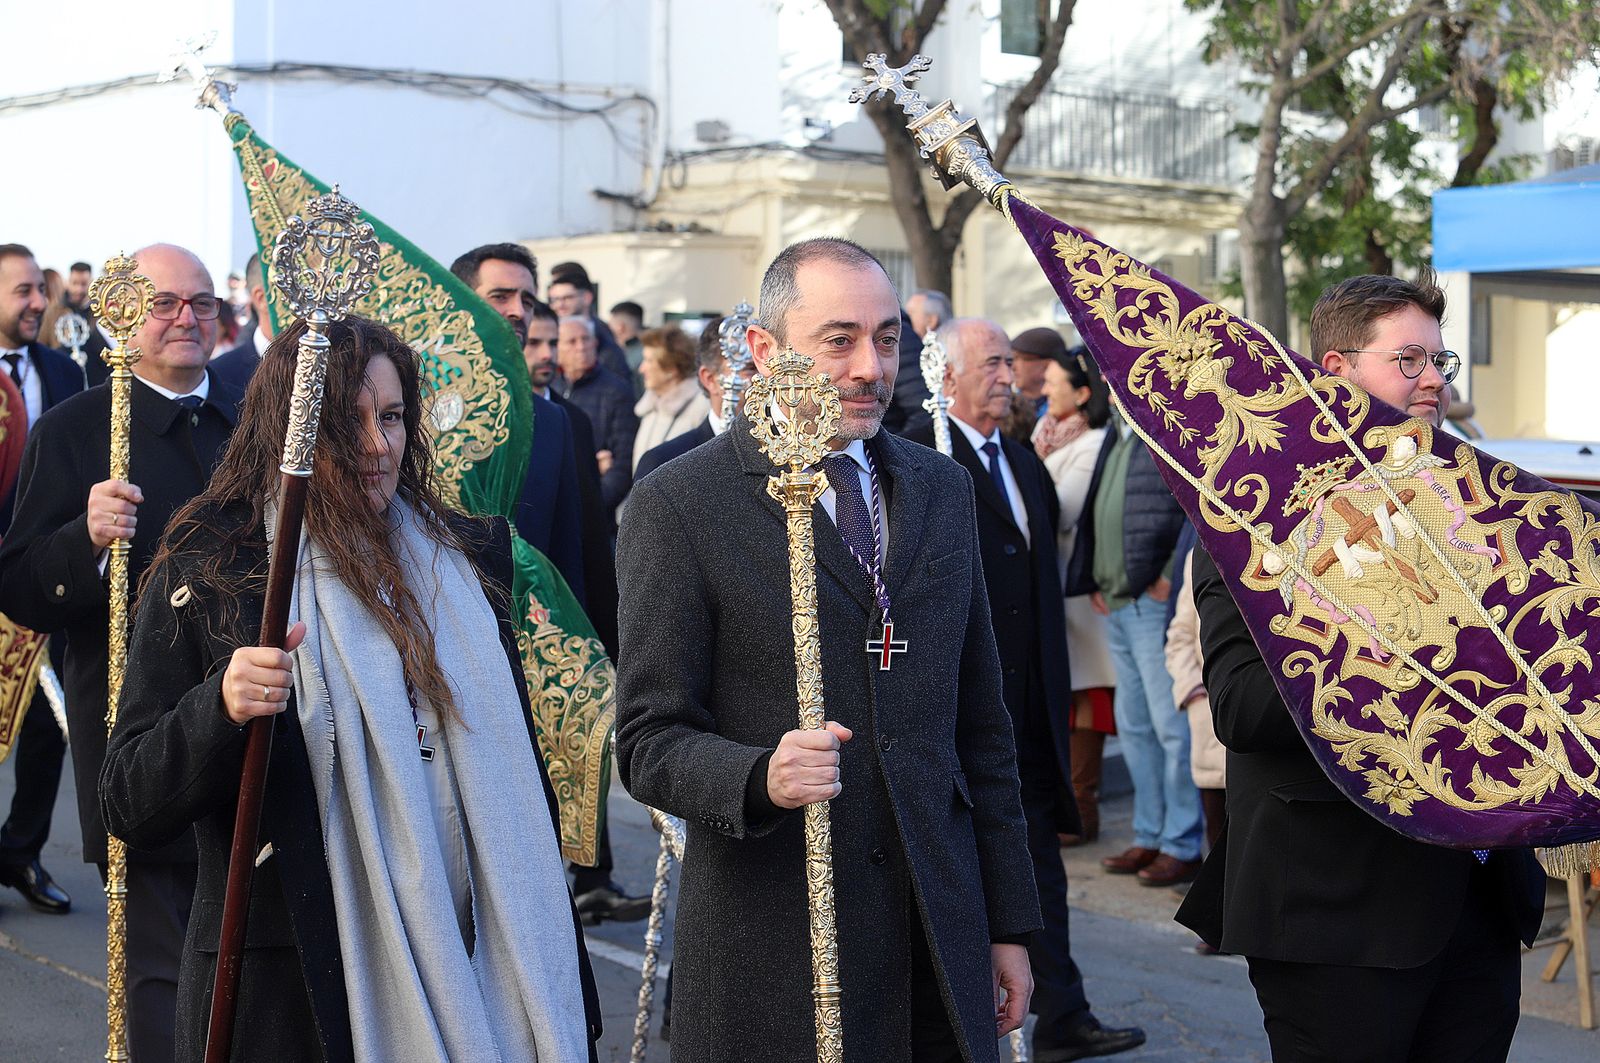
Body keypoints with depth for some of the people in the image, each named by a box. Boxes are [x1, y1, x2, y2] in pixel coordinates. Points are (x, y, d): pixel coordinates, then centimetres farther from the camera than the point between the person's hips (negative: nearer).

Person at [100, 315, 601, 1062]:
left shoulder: (467, 554, 7)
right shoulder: (207, 570, -5)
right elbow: (128, 806, -7)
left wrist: (553, 970, 12)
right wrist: (220, 708, -26)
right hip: (294, 995, -3)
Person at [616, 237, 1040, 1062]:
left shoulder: (942, 488, 11)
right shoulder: (677, 506, -6)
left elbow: (980, 723, 14)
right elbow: (649, 742, -7)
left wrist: (1009, 922, 12)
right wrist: (761, 778, -27)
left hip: (940, 933, 5)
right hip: (770, 955, -4)